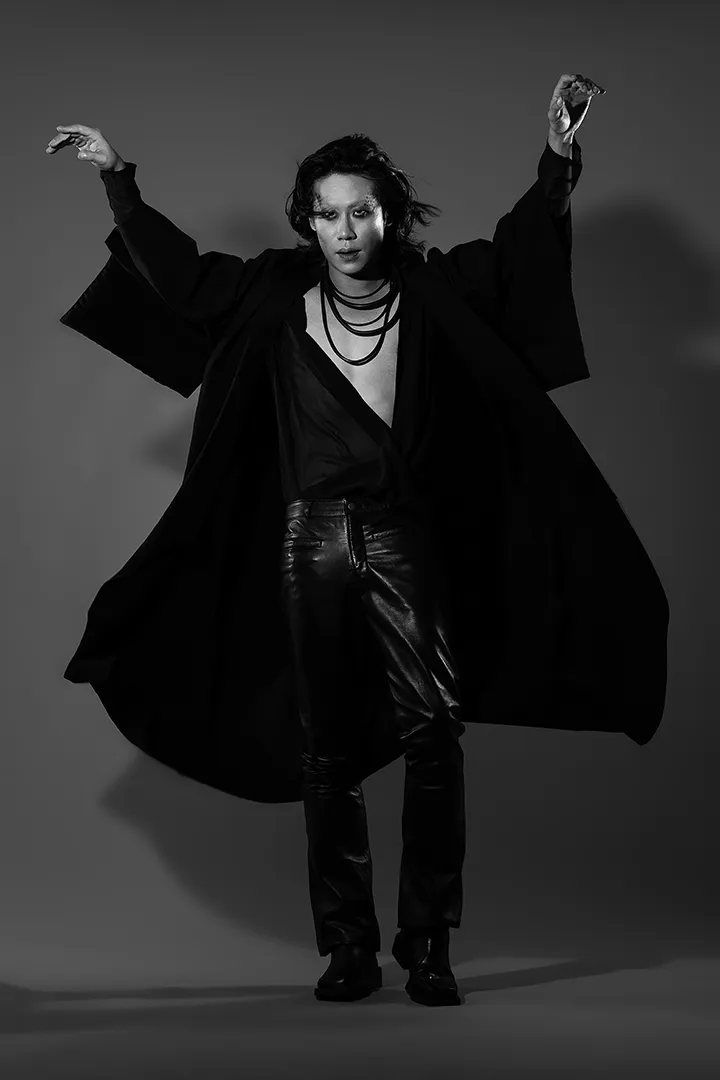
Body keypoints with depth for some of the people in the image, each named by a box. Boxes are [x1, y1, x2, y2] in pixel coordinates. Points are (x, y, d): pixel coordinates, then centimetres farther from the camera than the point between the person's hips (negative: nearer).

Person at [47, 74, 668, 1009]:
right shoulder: (278, 303, 8)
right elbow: (177, 270, 18)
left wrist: (560, 156, -4)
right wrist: (118, 180, 16)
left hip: (407, 536, -1)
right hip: (315, 539, 2)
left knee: (435, 731, -11)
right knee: (329, 749, 4)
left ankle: (429, 947, -3)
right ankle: (348, 949, 11)